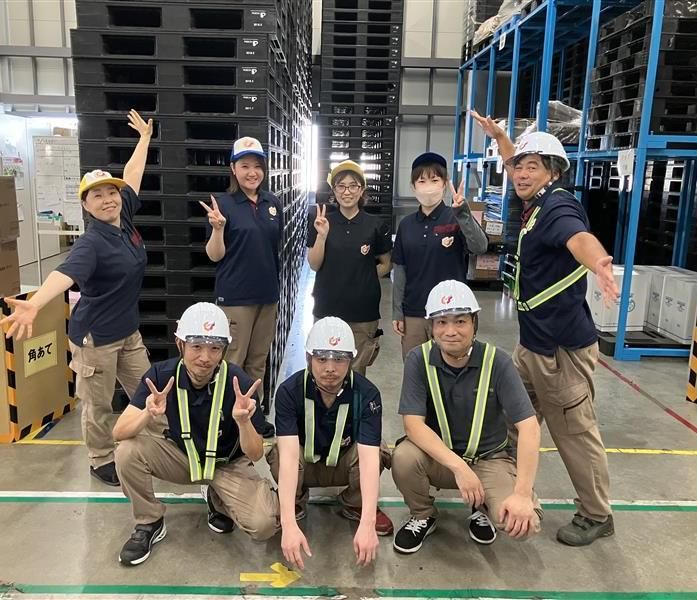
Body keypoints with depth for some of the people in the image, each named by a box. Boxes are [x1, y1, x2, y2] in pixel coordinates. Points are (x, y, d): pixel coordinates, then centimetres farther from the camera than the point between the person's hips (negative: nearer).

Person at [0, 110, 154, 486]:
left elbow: (132, 174, 11)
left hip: (128, 330, 8)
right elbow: (66, 273, -40)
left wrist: (144, 138, 23)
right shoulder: (91, 243, -22)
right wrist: (34, 304, -57)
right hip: (95, 336, -8)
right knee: (98, 405, 8)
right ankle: (101, 461, 28)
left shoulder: (124, 219, -1)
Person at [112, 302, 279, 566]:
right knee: (127, 452, -26)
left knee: (264, 524, -25)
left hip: (228, 463, -2)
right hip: (180, 454, 2)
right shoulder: (162, 374, -20)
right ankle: (150, 523, 0)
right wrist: (148, 414, -42)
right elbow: (119, 433, -21)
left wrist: (243, 421, -42)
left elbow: (255, 454, -21)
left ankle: (219, 501, 10)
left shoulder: (239, 383, -26)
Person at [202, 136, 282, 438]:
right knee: (232, 363, 4)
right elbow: (215, 256, -9)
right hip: (235, 296, -5)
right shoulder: (224, 203, -9)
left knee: (258, 361, 16)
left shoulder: (273, 203, 5)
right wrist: (218, 227, -27)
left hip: (268, 294, 5)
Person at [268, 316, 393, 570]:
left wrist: (367, 525, -46)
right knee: (277, 453, -34)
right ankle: (296, 502, 1)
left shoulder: (366, 394, -26)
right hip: (305, 465, 0)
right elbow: (289, 456, -37)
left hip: (344, 465, 0)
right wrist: (289, 525, -47)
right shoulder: (289, 391, -27)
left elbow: (368, 458, -35)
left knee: (378, 452, -32)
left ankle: (354, 504, 0)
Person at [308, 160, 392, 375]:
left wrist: (362, 277, -4)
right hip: (327, 308, 1)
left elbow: (385, 265, 9)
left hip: (363, 311, -1)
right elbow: (314, 265, -3)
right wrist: (321, 235, -16)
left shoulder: (375, 226, -1)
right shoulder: (322, 222, 1)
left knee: (356, 370, 6)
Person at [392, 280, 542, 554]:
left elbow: (528, 427, -19)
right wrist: (458, 466, -32)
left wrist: (522, 493, -28)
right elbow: (413, 423, -21)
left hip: (489, 458, 0)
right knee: (403, 457, -31)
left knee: (523, 521, -25)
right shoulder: (419, 359, -14)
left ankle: (481, 507, 12)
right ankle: (422, 516, 2)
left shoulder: (497, 361, -17)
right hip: (438, 456, 1)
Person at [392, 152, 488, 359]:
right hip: (412, 313, 3)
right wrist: (397, 312, 5)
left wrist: (462, 212, -39)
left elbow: (480, 247, -25)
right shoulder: (407, 224, 5)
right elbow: (400, 270, 7)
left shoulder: (456, 219, -6)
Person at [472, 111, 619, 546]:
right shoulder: (536, 203, 9)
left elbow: (579, 237, -43)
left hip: (563, 347, -9)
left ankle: (597, 517, 22)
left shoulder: (559, 207, -18)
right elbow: (516, 169, 32)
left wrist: (598, 263, -64)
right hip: (531, 344, 10)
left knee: (576, 433, 4)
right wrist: (498, 135, 36)